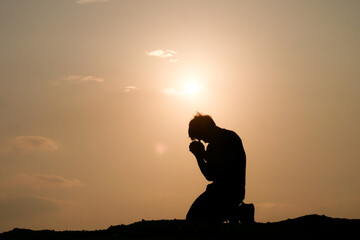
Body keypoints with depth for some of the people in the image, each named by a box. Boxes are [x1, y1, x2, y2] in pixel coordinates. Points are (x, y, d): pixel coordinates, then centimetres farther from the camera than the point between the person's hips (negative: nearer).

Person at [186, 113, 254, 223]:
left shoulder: (230, 138, -6)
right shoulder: (212, 145, 20)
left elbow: (227, 167, -18)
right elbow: (210, 176, 19)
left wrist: (203, 154, -12)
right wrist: (199, 155, 9)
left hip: (231, 190, -9)